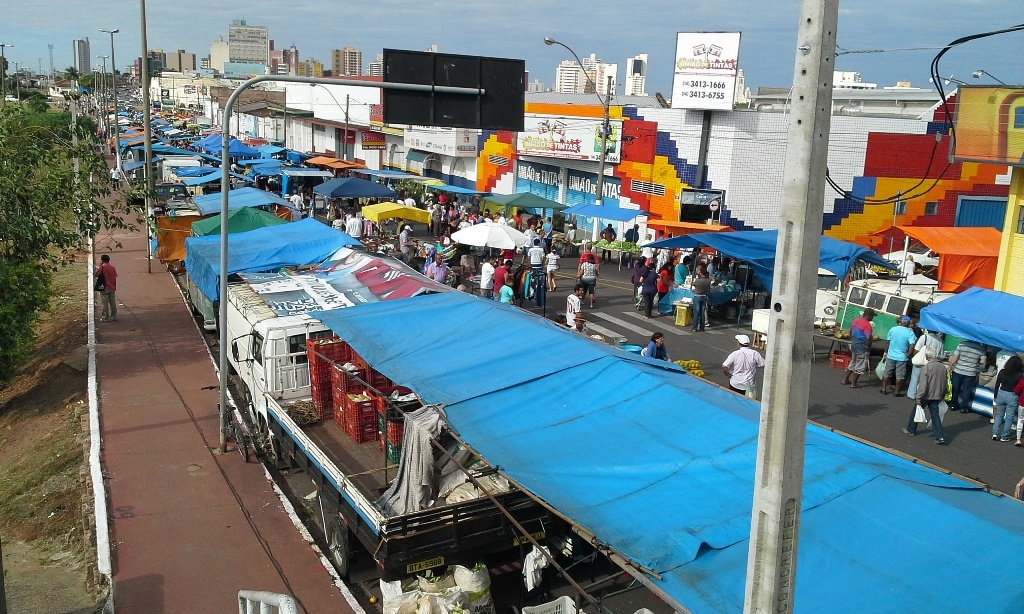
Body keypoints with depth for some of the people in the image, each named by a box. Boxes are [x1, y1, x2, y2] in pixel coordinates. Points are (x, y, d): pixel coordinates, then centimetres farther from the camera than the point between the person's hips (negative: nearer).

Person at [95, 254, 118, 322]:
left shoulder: (102, 267, -10)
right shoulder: (113, 267, 6)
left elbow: (96, 275, -3)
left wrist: (99, 267, 8)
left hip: (105, 288, -5)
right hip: (112, 288, 5)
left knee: (105, 304, 0)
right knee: (113, 303, 9)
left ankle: (105, 317, 1)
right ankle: (113, 317, 14)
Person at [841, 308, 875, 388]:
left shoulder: (855, 321, 5)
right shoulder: (867, 325, -21)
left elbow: (850, 332, 16)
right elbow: (868, 338, -26)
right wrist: (868, 347, -12)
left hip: (853, 344, 8)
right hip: (862, 347, -8)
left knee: (853, 363, 23)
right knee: (860, 366, 6)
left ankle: (845, 380, 29)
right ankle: (853, 383, 11)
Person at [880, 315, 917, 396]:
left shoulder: (892, 329, -3)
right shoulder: (910, 332, -10)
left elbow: (887, 341, 4)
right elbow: (912, 345, -21)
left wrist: (886, 352, 14)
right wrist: (909, 354, -8)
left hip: (891, 356, 3)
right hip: (902, 357, -3)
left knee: (887, 373, 14)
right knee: (899, 375, 7)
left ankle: (884, 389, 19)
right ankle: (896, 392, 11)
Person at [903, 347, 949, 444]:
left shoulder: (926, 367, -18)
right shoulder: (942, 367, 3)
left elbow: (923, 384, -21)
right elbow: (944, 384, 13)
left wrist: (918, 397, -16)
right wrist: (942, 395, 24)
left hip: (926, 396, -5)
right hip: (936, 396, 5)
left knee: (915, 411, 15)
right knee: (935, 415, 5)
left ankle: (911, 430, 29)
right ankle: (940, 436, -5)